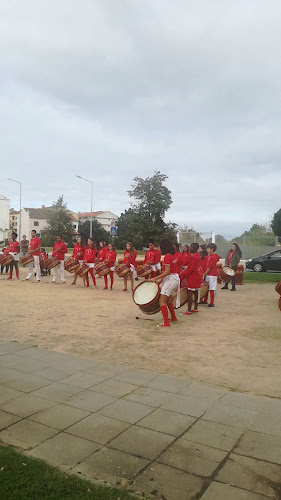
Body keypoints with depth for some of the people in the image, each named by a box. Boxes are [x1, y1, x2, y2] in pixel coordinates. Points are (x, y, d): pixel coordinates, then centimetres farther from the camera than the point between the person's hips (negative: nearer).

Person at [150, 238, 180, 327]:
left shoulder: (167, 257, -17)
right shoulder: (173, 256, 11)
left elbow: (167, 272, -22)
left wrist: (156, 278, -18)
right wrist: (160, 280, 13)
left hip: (170, 279, -10)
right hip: (175, 278, 10)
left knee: (162, 301, -10)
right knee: (168, 300, 25)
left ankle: (166, 322, -14)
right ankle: (173, 317, 37)